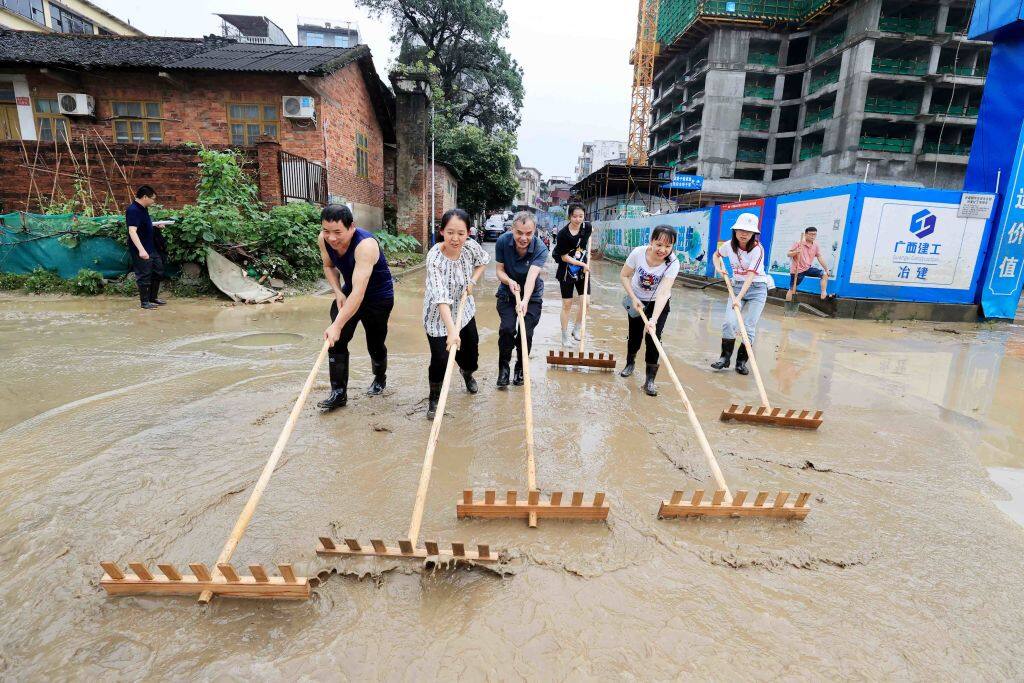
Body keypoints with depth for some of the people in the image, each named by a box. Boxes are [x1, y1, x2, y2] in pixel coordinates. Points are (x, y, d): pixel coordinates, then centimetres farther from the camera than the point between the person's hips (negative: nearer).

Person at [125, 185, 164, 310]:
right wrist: (141, 250, -35)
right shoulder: (133, 210, -20)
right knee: (144, 276, 0)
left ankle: (153, 298, 29)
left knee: (158, 272, 17)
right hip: (141, 251, -10)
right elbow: (132, 231, -28)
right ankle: (144, 302, 11)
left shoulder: (144, 208, 9)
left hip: (151, 248, 10)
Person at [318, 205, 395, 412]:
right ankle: (339, 392, 3)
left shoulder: (365, 245, -37)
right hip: (348, 292, 6)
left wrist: (337, 325, -46)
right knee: (336, 341, -7)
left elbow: (359, 293, -42)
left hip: (378, 296, -5)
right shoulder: (323, 239, -15)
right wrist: (338, 292, -9)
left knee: (375, 345, 4)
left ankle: (380, 378, 36)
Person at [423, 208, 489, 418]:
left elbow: (483, 261, 8)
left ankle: (468, 374, 56)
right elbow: (441, 298, -41)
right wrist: (451, 330, -50)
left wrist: (473, 281, -10)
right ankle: (434, 399, 19)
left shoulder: (471, 247, -17)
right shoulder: (435, 259, -32)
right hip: (439, 316, -5)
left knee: (470, 351, 19)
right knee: (440, 359, -9)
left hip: (464, 310, 5)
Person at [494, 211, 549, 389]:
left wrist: (525, 301, -53)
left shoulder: (541, 249, -25)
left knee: (526, 333, -6)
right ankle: (503, 368, 5)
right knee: (507, 328, -17)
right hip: (507, 292, 1)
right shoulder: (503, 241, -19)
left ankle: (520, 369, 22)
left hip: (532, 295, -1)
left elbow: (532, 276, -38)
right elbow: (499, 270, -9)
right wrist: (510, 281, -31)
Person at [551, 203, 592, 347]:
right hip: (567, 272, -4)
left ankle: (577, 329, 23)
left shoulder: (587, 226, -5)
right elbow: (564, 257, -15)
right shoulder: (563, 234, -19)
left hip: (583, 270, 4)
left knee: (585, 302, 1)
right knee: (567, 304, 3)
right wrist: (582, 264, -17)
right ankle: (565, 336, 16)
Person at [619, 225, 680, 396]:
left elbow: (663, 293, -38)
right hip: (637, 300, 1)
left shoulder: (673, 263, -29)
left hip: (658, 304, -1)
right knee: (635, 336, 8)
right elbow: (624, 275, -10)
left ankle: (650, 380, 0)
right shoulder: (638, 252, -25)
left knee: (653, 337, -13)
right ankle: (630, 363, 40)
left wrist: (653, 320, -48)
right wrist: (633, 298, -18)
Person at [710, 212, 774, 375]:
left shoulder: (757, 249, -19)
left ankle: (741, 361, 10)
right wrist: (718, 268, -3)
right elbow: (716, 255, 17)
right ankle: (725, 357, 3)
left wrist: (739, 297, -36)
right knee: (729, 322, -11)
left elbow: (750, 276, -28)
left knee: (749, 327, -4)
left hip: (757, 288, -3)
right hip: (737, 286, 3)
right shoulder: (729, 245, -7)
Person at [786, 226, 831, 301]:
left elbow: (820, 257, 6)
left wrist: (826, 269, 3)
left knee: (825, 274, -6)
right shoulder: (798, 243, -10)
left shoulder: (816, 246, 5)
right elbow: (788, 254, -11)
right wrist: (796, 252, -32)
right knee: (792, 289, -4)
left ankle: (824, 293, -3)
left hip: (808, 268, 6)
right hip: (797, 270, -6)